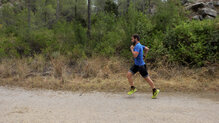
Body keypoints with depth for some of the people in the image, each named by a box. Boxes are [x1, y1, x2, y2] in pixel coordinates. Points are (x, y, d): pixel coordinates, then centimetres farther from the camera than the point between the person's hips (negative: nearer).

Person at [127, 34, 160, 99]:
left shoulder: (138, 46, -20)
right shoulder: (139, 45, 9)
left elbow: (135, 55, -30)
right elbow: (147, 49, 24)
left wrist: (132, 49, -17)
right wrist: (143, 55, 21)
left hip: (141, 65, -9)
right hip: (136, 65, 9)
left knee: (147, 78, 2)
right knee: (128, 74, -2)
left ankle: (155, 90, 17)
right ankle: (133, 88, 8)